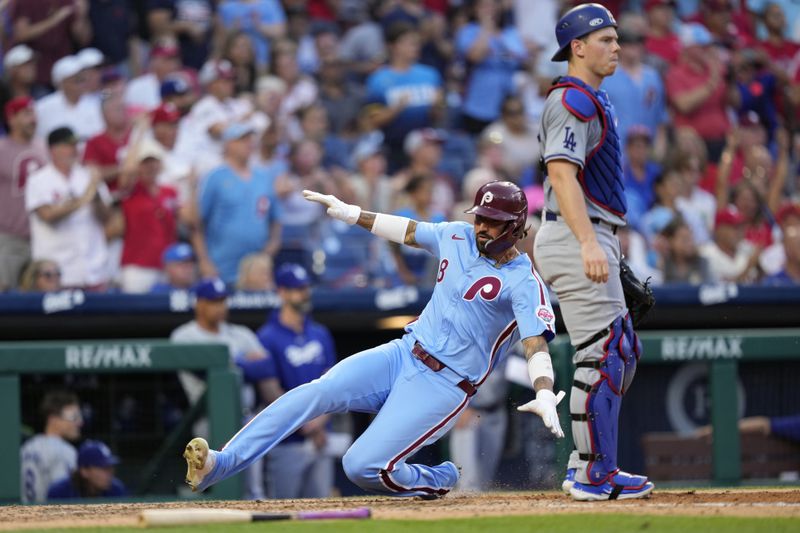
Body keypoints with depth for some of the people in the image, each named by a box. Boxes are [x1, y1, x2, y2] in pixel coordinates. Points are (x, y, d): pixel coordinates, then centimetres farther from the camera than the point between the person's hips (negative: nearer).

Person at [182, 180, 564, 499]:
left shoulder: (524, 282, -11)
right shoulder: (458, 237, 8)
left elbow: (536, 341, -24)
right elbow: (407, 230, 22)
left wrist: (544, 393, -41)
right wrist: (349, 212, 23)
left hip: (444, 386, -6)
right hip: (402, 354, 6)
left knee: (362, 467, -20)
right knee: (318, 392, -19)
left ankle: (437, 481, 11)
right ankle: (216, 465, -27)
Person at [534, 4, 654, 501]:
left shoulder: (592, 100, 20)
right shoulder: (572, 100, -13)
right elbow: (562, 174, -25)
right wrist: (588, 243, -35)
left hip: (594, 242, 11)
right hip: (577, 240, -11)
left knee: (623, 353, 14)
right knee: (602, 356, -10)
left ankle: (588, 465, 17)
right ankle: (593, 474, -6)